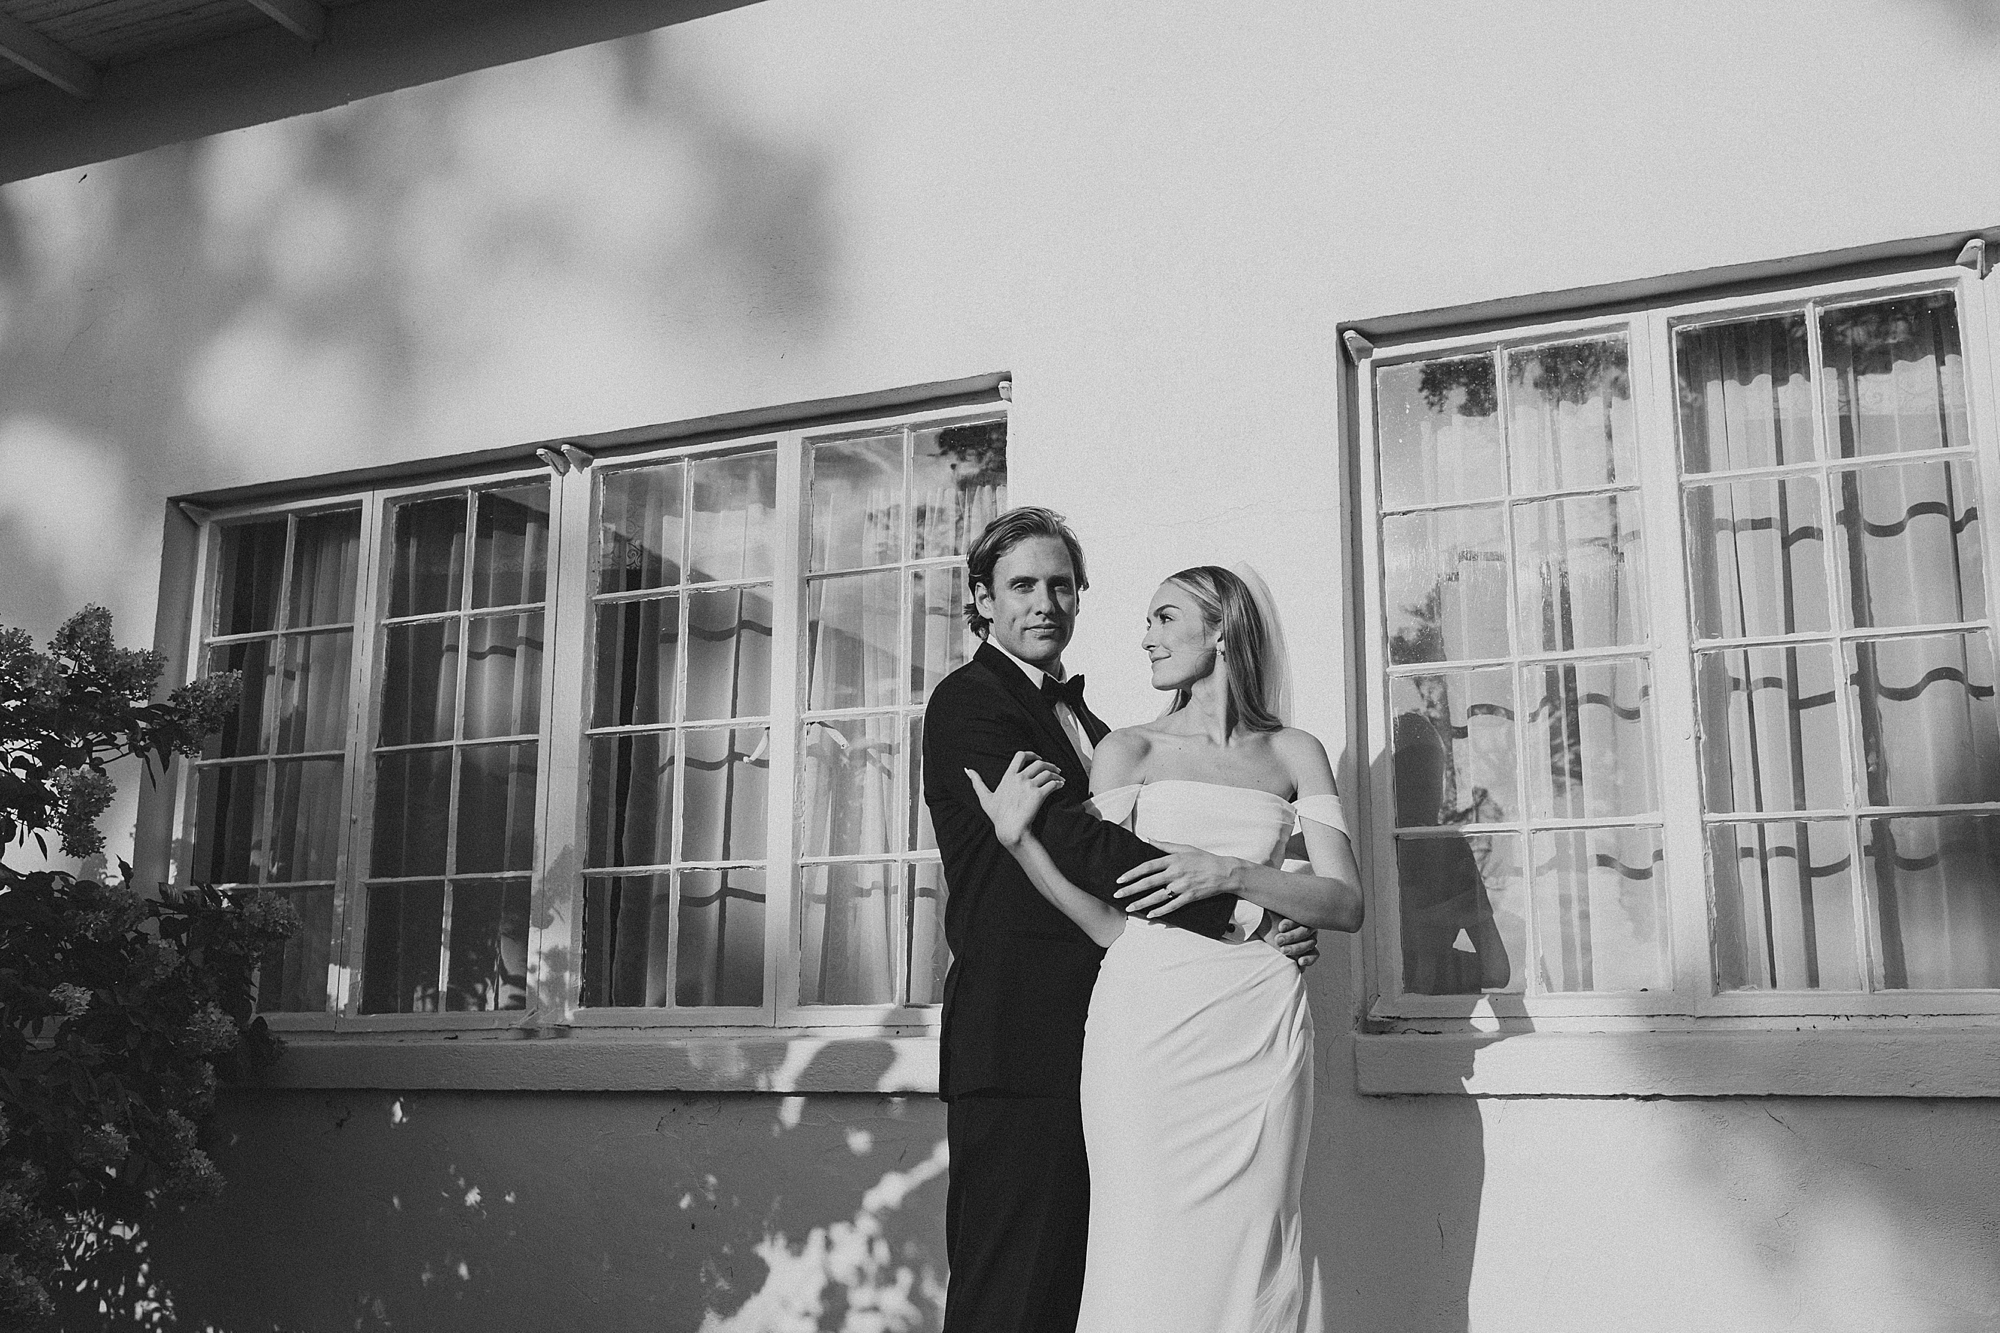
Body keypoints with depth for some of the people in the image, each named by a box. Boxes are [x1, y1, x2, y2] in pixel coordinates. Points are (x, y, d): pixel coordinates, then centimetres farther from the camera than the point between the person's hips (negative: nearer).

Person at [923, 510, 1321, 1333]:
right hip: (1023, 1041, -8)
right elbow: (1065, 840, -16)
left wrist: (1275, 924, 0)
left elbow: (1112, 851, 18)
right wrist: (1236, 908, -17)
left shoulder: (1086, 724, 23)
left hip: (1095, 1041, 8)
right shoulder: (970, 702, -4)